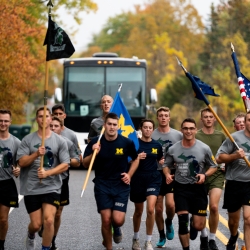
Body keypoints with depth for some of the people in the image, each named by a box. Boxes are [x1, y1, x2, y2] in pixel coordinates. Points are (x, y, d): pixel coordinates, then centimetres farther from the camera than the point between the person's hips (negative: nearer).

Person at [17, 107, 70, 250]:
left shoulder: (59, 141, 1)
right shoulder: (28, 140, 1)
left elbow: (65, 165, -3)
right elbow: (21, 162, -6)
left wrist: (47, 173, -17)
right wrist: (36, 154, -23)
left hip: (52, 188, 0)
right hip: (31, 188, 0)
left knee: (49, 220, -15)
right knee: (36, 224, 4)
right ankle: (31, 236, 40)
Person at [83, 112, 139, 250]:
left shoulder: (127, 143, -5)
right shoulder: (95, 142, -5)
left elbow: (136, 159, 13)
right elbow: (85, 163, 1)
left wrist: (129, 174, 0)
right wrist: (93, 153, -17)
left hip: (121, 186, 0)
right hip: (102, 186, 0)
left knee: (118, 220, -10)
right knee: (106, 220, -4)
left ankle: (116, 228, 28)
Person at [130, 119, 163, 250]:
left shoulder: (157, 145, 3)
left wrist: (163, 162, 0)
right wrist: (136, 158, -18)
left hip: (153, 178, 0)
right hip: (138, 179, 0)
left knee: (150, 209, -16)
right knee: (138, 211, 13)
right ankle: (136, 238, 36)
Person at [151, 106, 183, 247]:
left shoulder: (178, 135, 4)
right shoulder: (151, 135, 3)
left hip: (172, 173, -1)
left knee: (170, 204, -18)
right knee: (158, 209, 4)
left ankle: (169, 222, 15)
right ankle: (162, 236, 21)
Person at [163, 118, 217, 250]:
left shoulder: (204, 148, -6)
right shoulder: (173, 149, -2)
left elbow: (214, 166, 4)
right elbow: (166, 165, 13)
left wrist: (205, 175, -15)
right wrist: (167, 174, -9)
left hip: (198, 187, 0)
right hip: (181, 188, 0)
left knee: (199, 225, 2)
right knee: (182, 222, -9)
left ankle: (194, 224, 41)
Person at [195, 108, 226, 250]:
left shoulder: (221, 136, 7)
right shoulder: (195, 136, 1)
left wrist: (226, 165, 3)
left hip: (217, 175, 0)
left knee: (214, 206, -13)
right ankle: (204, 236, 28)